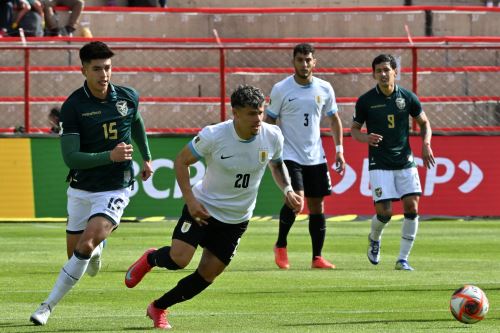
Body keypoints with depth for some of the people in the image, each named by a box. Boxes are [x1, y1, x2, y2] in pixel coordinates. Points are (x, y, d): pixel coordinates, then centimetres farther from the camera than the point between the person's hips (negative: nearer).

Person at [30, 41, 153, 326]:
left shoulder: (128, 98, -3)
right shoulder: (72, 107, -12)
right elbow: (70, 157, -18)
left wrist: (147, 158, 33)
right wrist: (110, 156, -31)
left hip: (116, 190, -1)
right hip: (81, 190, 1)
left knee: (85, 248, -19)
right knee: (75, 253, 10)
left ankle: (49, 305, -10)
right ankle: (97, 247, 48)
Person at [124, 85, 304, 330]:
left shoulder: (272, 137, -11)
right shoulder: (213, 136, -21)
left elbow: (277, 164, 12)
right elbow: (181, 161, -8)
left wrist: (287, 190, -6)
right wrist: (190, 200, -17)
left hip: (236, 219, 4)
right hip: (203, 207, -3)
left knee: (207, 275, 1)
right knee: (178, 259, -21)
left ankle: (158, 308, 22)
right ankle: (150, 259, 17)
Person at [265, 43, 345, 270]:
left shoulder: (324, 89, 3)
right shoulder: (281, 89, -5)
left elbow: (334, 119, 15)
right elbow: (269, 121, 2)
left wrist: (339, 149, 8)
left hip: (315, 157, 4)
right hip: (289, 155, -4)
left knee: (317, 206, 4)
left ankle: (317, 257, 11)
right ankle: (280, 245, 1)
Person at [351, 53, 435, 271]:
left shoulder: (407, 97, 2)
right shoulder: (365, 101, -2)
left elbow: (424, 123, 15)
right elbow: (354, 129, 8)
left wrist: (426, 144, -2)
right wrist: (365, 138, -14)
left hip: (405, 162, 2)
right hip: (379, 164, -2)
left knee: (412, 207, -10)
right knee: (384, 212, -10)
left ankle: (402, 259, 0)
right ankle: (374, 239, 25)